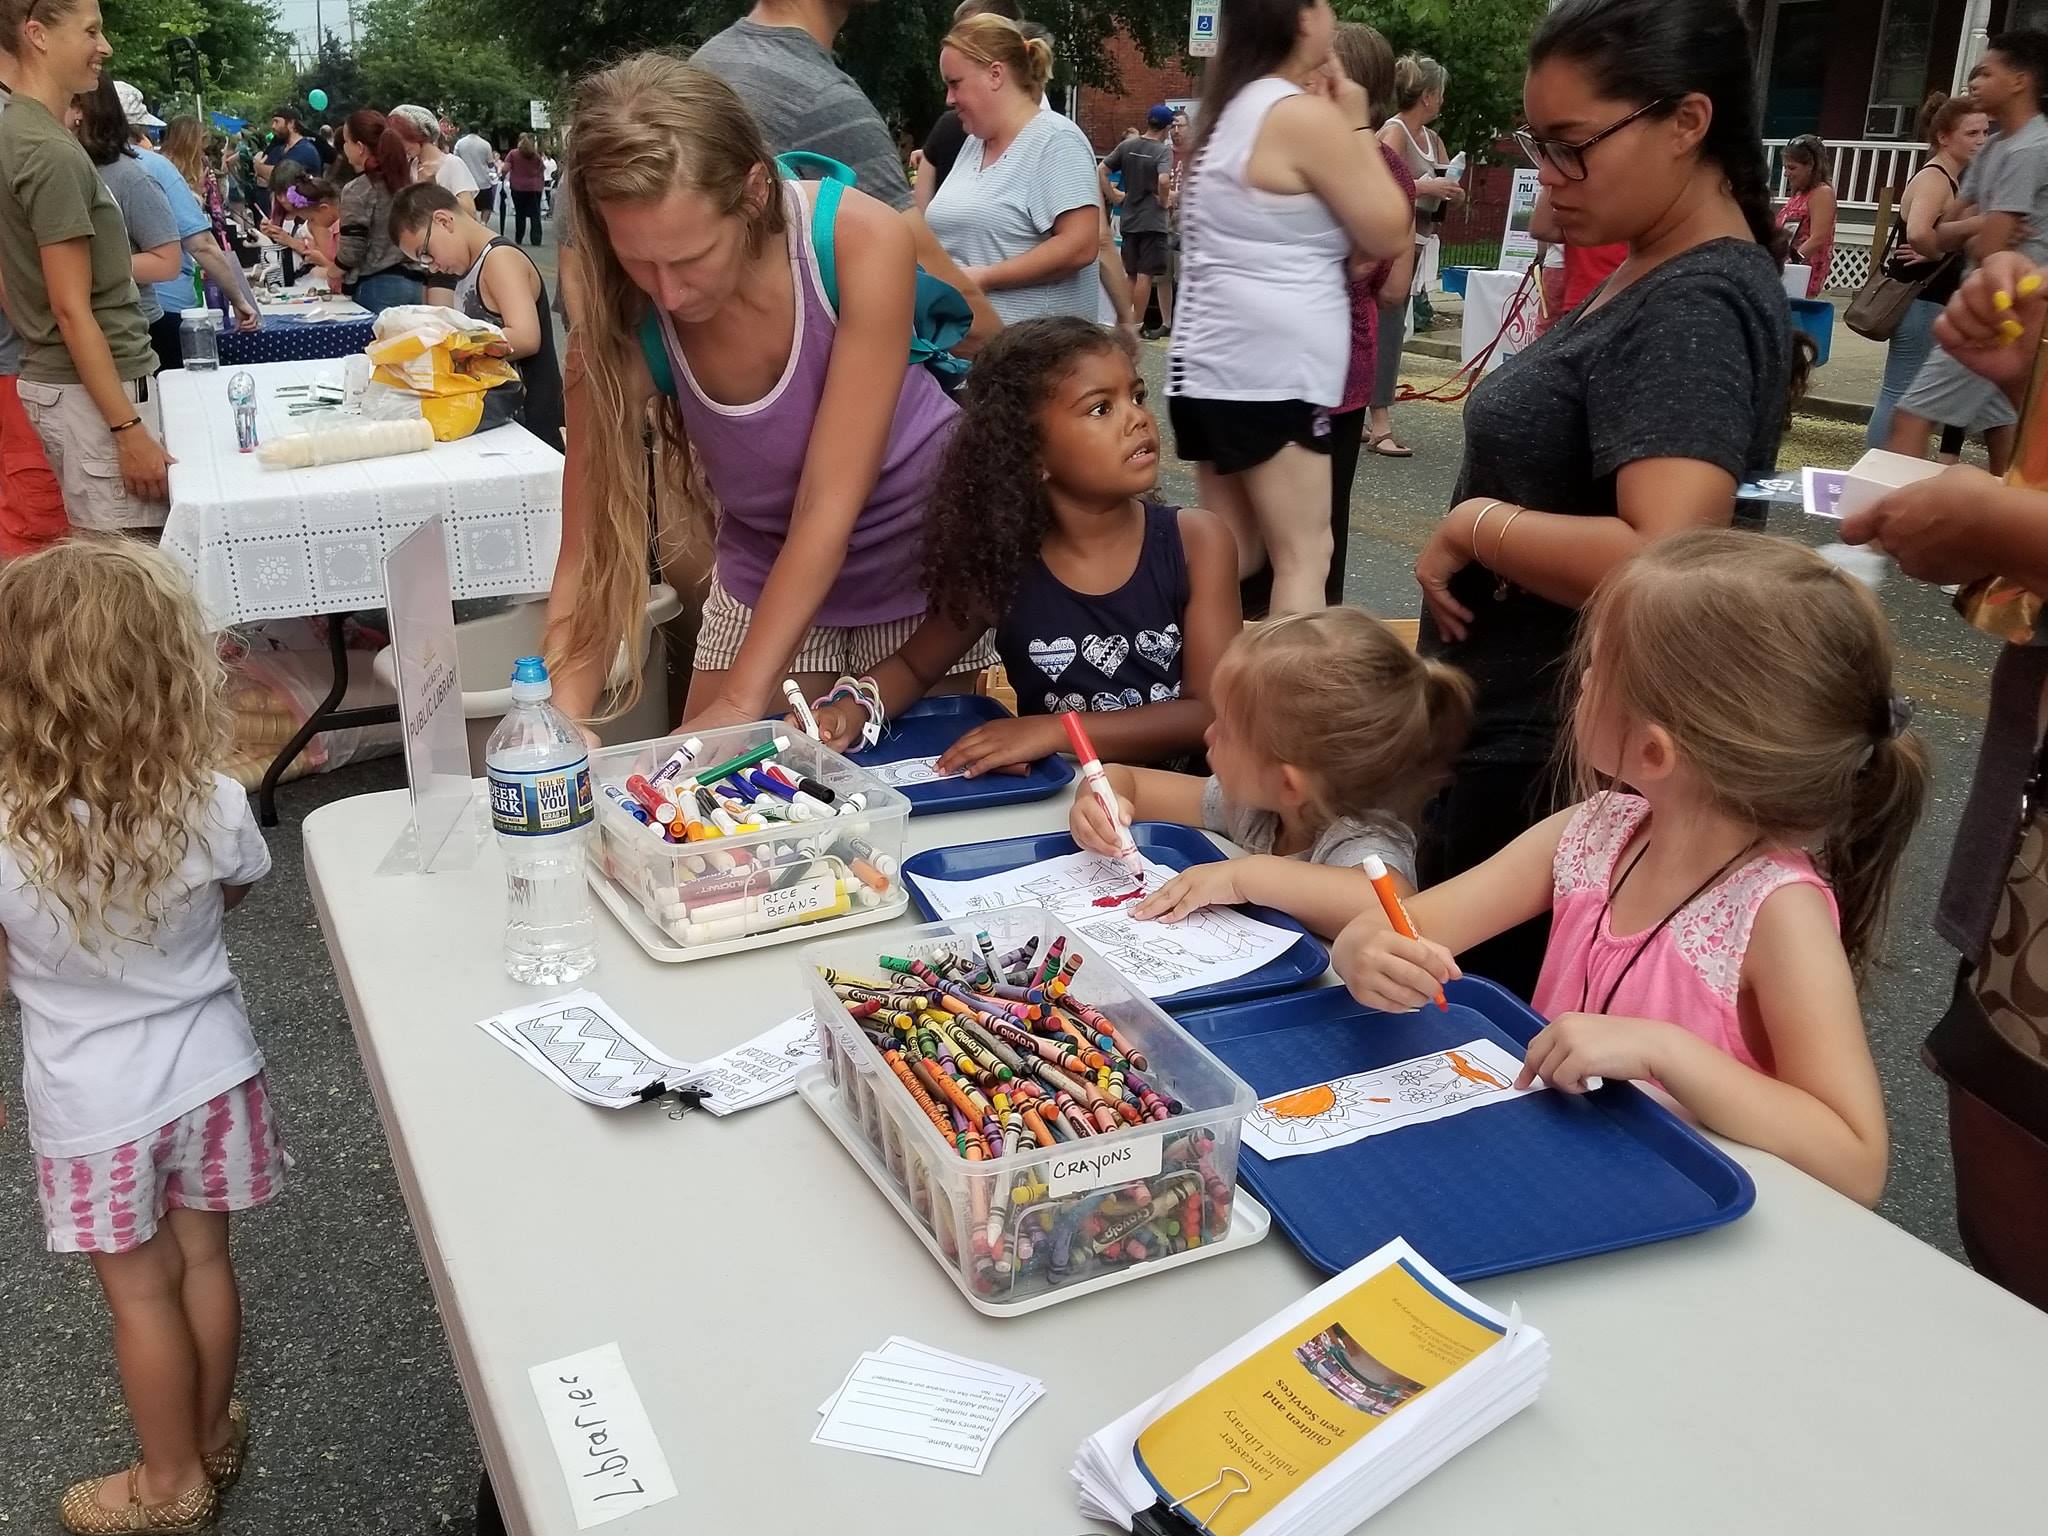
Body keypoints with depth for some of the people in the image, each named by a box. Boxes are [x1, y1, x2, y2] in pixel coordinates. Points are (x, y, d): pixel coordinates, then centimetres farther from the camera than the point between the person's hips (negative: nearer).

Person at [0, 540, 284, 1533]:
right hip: (208, 1073, 2)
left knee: (139, 1295, 17)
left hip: (94, 1107, -2)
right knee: (203, 1260, 23)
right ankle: (212, 1435, 45)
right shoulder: (214, 809, -22)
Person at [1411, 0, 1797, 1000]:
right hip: (1517, 730, 10)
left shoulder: (1694, 309, -20)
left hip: (1553, 760, -10)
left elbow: (1663, 563, -32)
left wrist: (1471, 524, -20)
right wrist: (1478, 549, 3)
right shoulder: (1648, 281, 10)